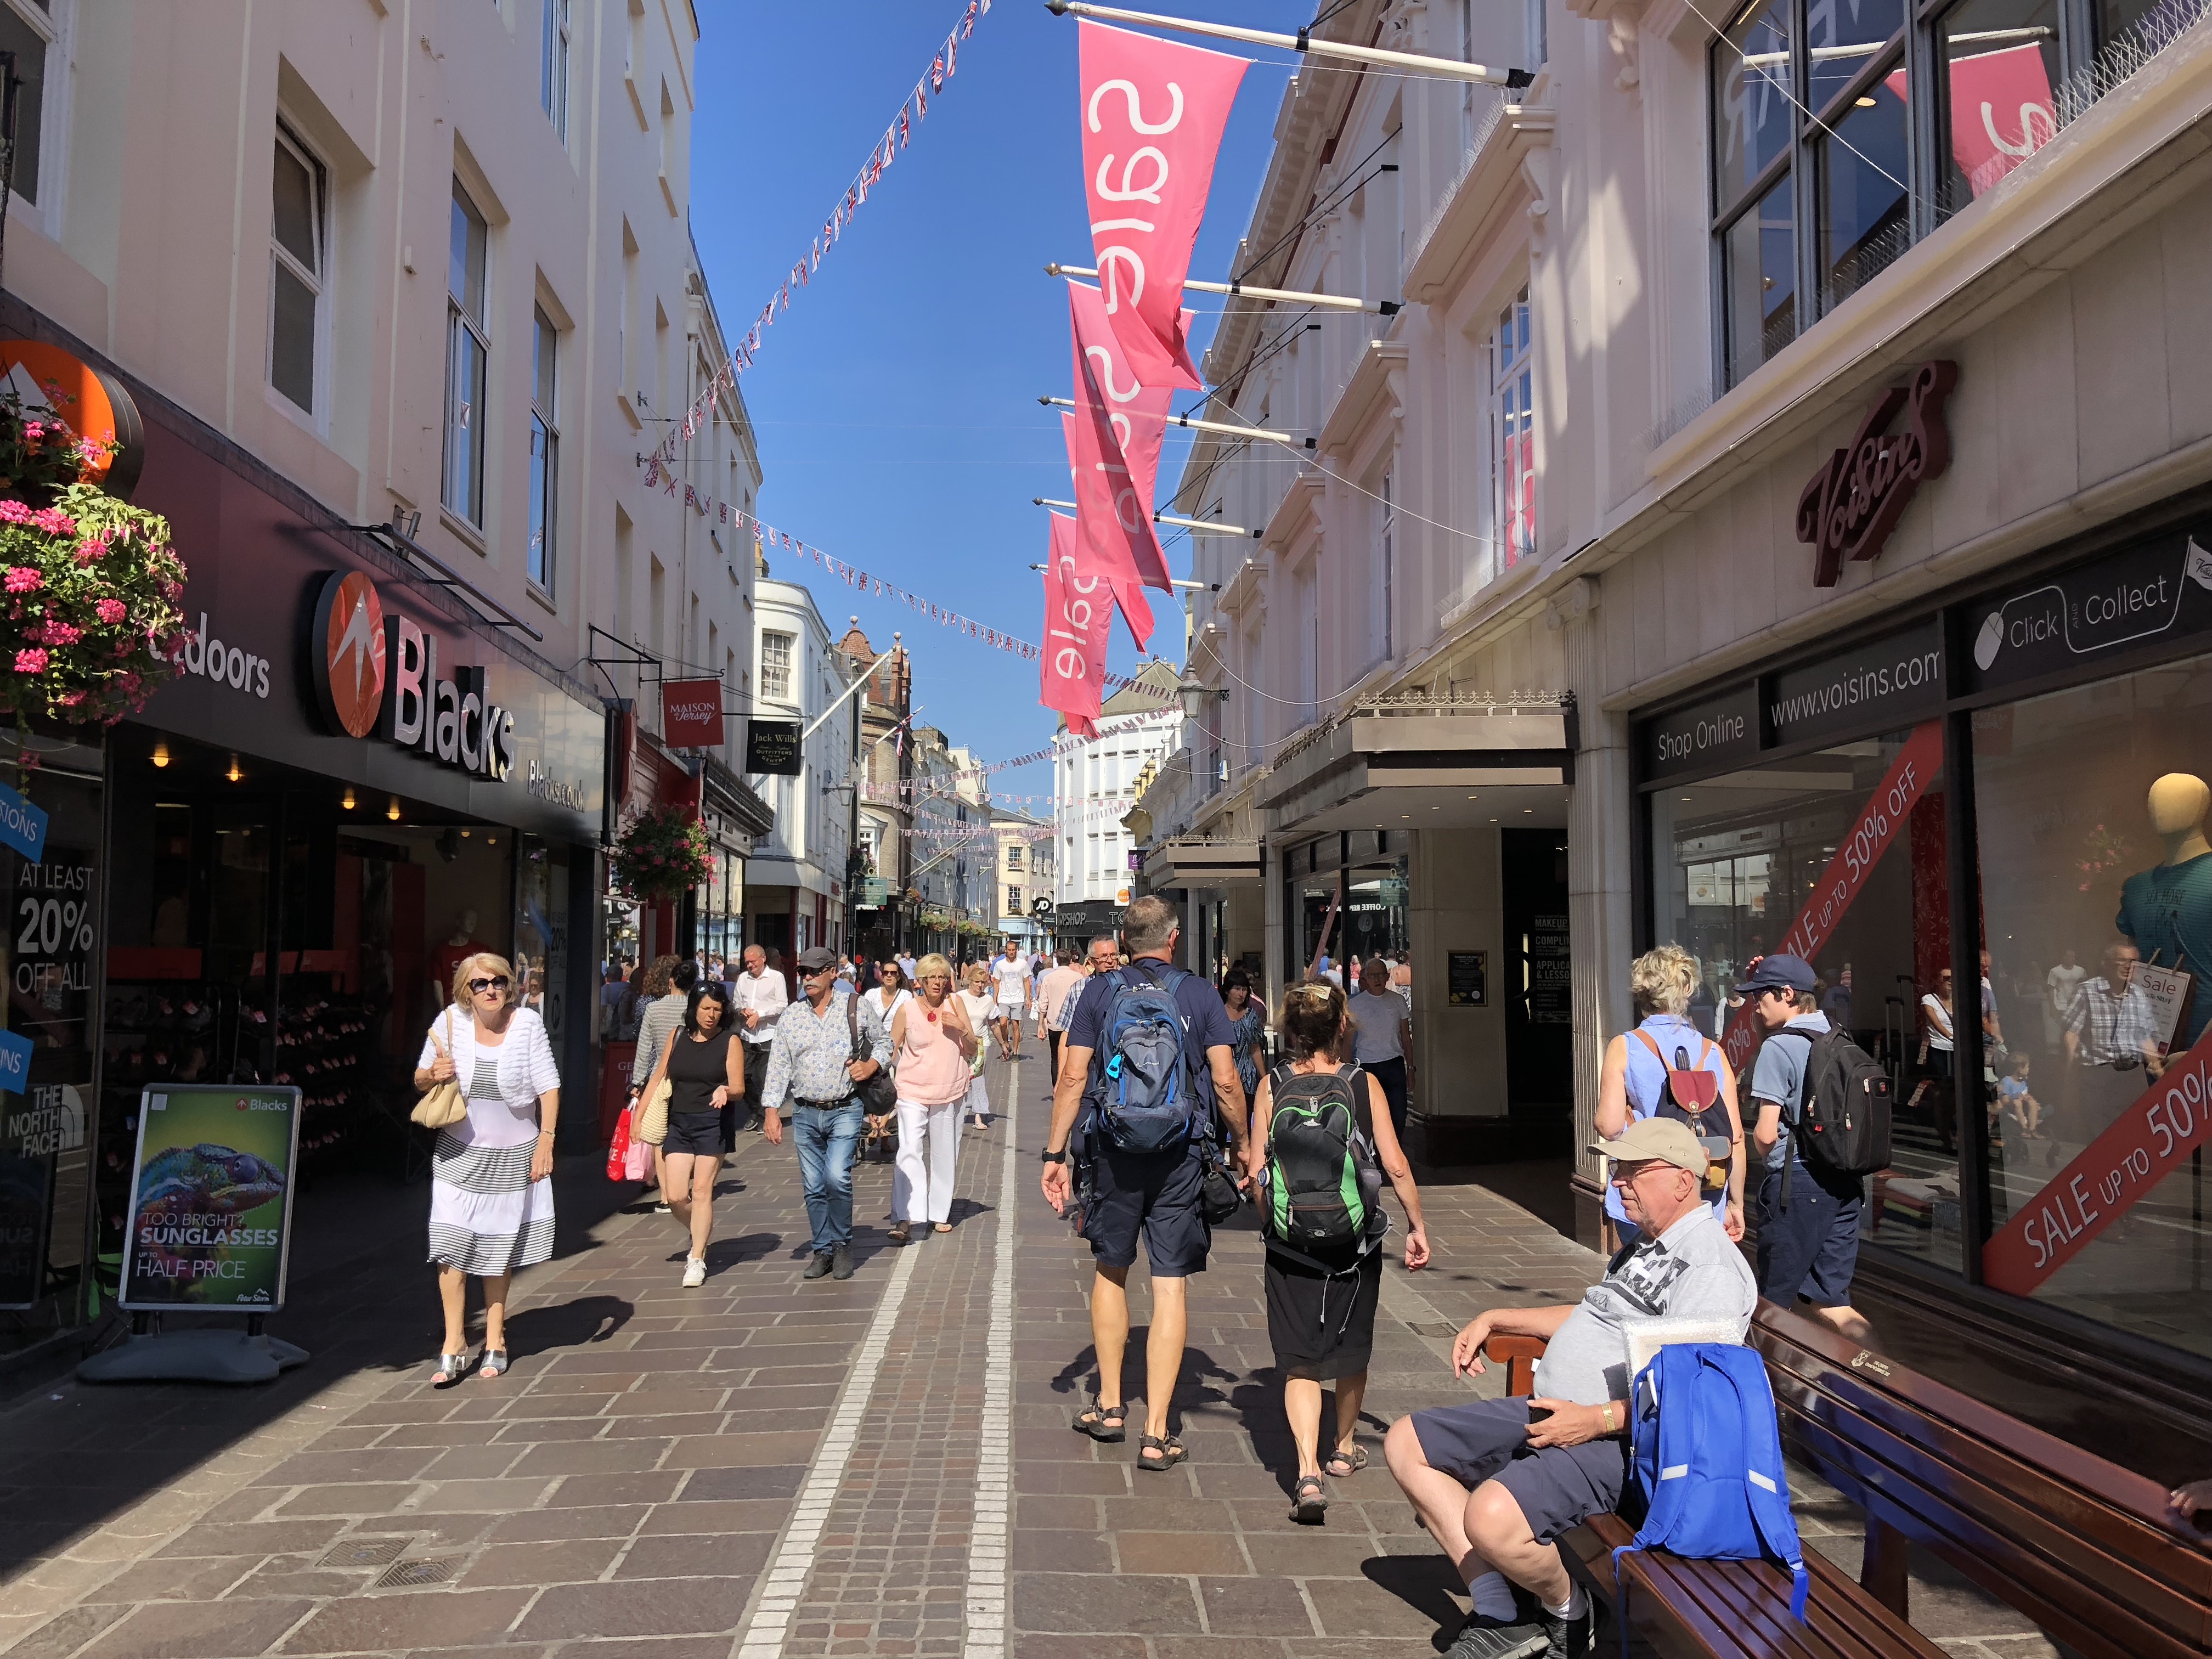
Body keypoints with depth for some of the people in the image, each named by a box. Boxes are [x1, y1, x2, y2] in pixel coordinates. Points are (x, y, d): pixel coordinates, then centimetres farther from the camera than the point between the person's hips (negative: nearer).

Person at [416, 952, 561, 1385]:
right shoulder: (450, 1021, -7)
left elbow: (548, 1087, -7)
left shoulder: (527, 1021, -11)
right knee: (451, 1248, -6)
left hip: (514, 1155, -1)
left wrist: (545, 1142, -12)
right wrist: (434, 1074, -18)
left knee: (501, 1250, 11)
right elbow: (420, 1079, 5)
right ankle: (454, 1345, 5)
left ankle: (495, 1341, 24)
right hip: (460, 1154, 1)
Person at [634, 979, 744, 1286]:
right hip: (678, 1124, 3)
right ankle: (701, 1233, 27)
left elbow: (739, 1087, -5)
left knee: (702, 1192, -5)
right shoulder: (678, 1036, 7)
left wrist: (725, 1091, -28)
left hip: (712, 1125, -3)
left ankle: (697, 1260, 6)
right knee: (675, 1196, -2)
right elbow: (658, 1078, 12)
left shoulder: (729, 1041, -3)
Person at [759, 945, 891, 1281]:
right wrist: (771, 1109, -3)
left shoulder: (857, 1010, -1)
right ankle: (823, 1250, 21)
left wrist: (873, 1064, -6)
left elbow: (884, 1041, 13)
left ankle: (843, 1244, 5)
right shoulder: (790, 1017, 5)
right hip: (805, 1114, 3)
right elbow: (778, 1065, 4)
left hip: (845, 1111, -3)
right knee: (813, 1187, 7)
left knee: (837, 1178, -16)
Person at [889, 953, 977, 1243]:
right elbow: (891, 1050, 5)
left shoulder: (956, 1003, 2)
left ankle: (939, 1213, 26)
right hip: (912, 1091, -2)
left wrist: (962, 1029, -13)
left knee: (944, 1155, 12)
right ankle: (905, 1219, -18)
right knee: (909, 1151, -15)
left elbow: (974, 1050, 6)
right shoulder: (907, 1009, -3)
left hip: (949, 1091, 3)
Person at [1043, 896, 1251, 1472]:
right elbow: (1226, 1082, -4)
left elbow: (1072, 1078, -3)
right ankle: (1156, 1434, 5)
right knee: (1171, 1285, 3)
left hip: (1113, 1149, 1)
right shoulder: (1199, 993, -1)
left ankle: (1109, 1405, 27)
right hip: (1180, 1155, -1)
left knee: (1111, 1270, 19)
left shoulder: (1098, 992, 1)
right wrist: (1241, 1145, 10)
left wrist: (1056, 1154, 2)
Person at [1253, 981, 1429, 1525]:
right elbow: (1395, 1165, -8)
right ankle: (1344, 1448, 40)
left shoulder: (1272, 1086, -5)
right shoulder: (1364, 1083, -6)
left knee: (1300, 1360, 3)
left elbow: (1256, 1170, -3)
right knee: (1353, 1347, 21)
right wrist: (1417, 1225, 4)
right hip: (1357, 1239, 1)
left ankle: (1309, 1473, -13)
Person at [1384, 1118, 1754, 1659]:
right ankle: (1500, 1615, 4)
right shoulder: (1646, 1247, 19)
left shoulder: (1712, 1267, -14)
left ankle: (1565, 1610, 1)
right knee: (1405, 1443, 7)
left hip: (1615, 1439, -11)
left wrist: (1597, 1420, -26)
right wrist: (1496, 1320, 27)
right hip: (1547, 1413, 11)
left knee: (1491, 1517, -34)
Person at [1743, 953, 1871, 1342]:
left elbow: (1765, 1134, -15)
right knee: (1832, 1304, 12)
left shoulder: (1778, 1048, -14)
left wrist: (1768, 1156, 6)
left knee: (1774, 1304, 4)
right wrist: (1761, 986, 18)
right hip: (1845, 1181, 8)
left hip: (1795, 1181, -8)